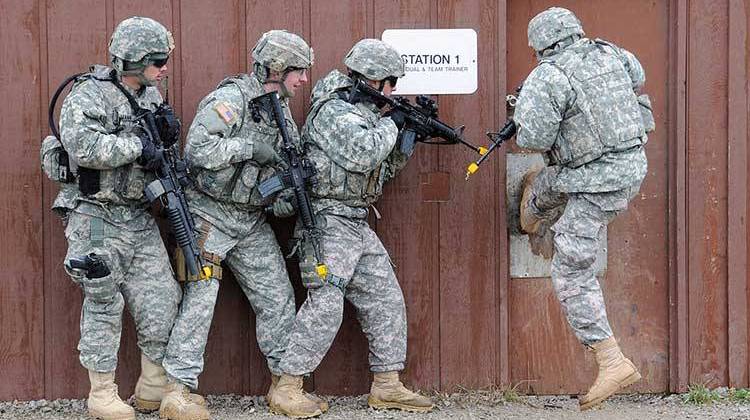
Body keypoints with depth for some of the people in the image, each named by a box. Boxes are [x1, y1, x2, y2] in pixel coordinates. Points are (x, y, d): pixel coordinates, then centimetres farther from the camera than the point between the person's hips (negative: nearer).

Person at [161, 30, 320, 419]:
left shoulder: (281, 111, 10)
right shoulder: (229, 99, -15)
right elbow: (197, 150, -26)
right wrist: (250, 148, -23)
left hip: (252, 222, 8)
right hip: (210, 215, -8)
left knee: (278, 299, 7)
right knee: (198, 300, -9)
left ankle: (283, 385, 18)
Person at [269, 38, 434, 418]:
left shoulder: (363, 111, 17)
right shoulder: (334, 110, -12)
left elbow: (387, 166, 23)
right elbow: (362, 154, -25)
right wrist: (390, 123, -10)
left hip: (357, 225, 10)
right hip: (329, 222, -10)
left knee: (385, 300, 8)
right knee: (325, 305, -15)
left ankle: (386, 387, 14)